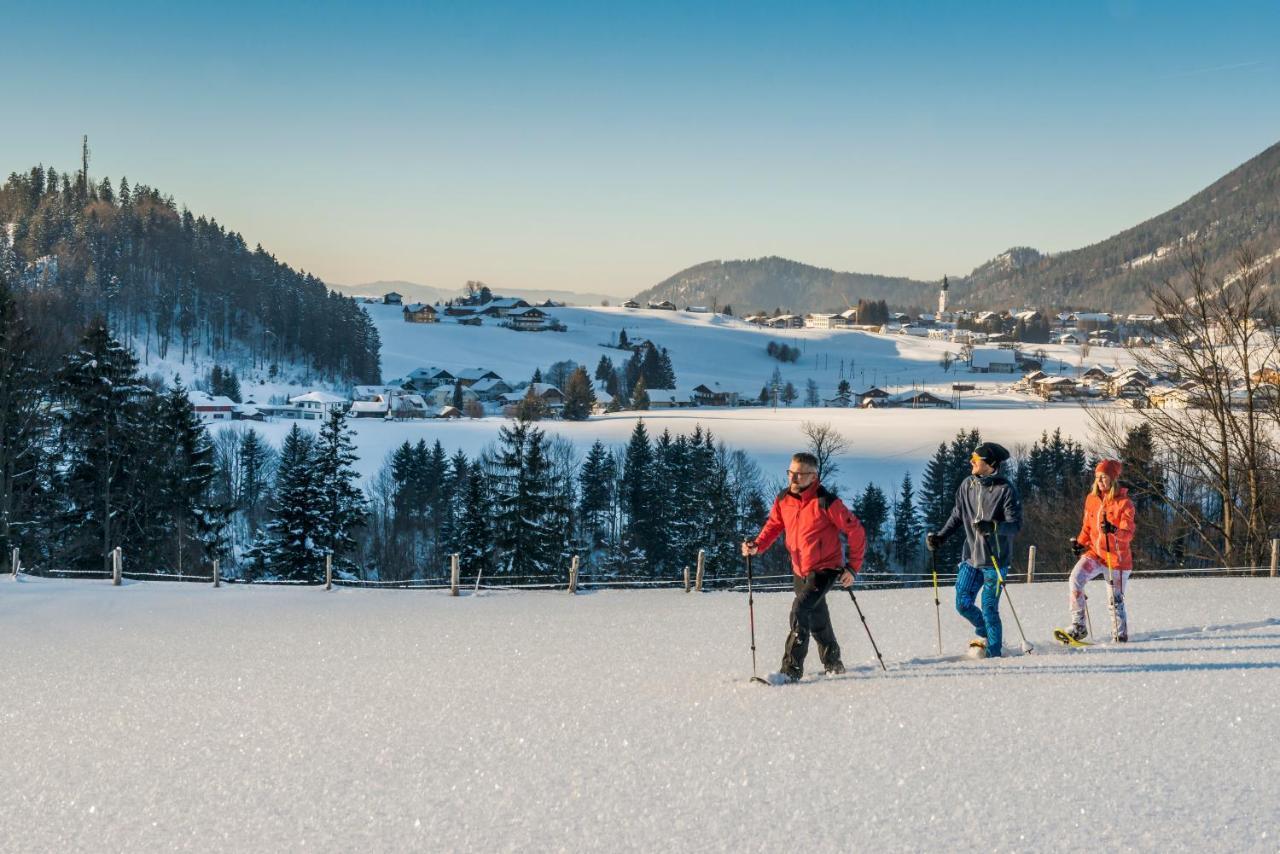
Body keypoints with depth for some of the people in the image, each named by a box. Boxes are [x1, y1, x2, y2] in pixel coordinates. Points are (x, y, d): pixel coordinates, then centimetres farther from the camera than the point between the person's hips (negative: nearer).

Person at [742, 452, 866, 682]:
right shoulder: (783, 499, -3)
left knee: (800, 610, -23)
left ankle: (791, 670, -20)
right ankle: (833, 665, 41)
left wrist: (852, 567, -11)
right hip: (800, 570, 7)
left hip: (825, 569, -7)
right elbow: (773, 526, 10)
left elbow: (855, 531, -13)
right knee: (817, 622, 20)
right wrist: (757, 545, -11)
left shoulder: (826, 502, -20)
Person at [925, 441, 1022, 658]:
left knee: (989, 608, -4)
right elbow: (957, 516, 16)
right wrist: (940, 537, 7)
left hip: (995, 560, -6)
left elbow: (1015, 524, -14)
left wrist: (992, 527, -30)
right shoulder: (967, 485, 5)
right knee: (963, 604, 5)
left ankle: (994, 652, 13)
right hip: (971, 557, 6)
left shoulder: (1005, 489, -12)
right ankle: (985, 635, 32)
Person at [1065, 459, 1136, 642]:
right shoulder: (1091, 499, 5)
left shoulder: (1124, 502, -10)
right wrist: (1080, 542, 1)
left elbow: (1128, 534, -18)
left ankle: (1120, 637, 19)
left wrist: (1114, 531, -38)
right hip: (1094, 552, 4)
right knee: (1075, 577, -20)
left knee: (1115, 600, 1)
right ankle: (1078, 626, -15)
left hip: (1117, 557, -4)